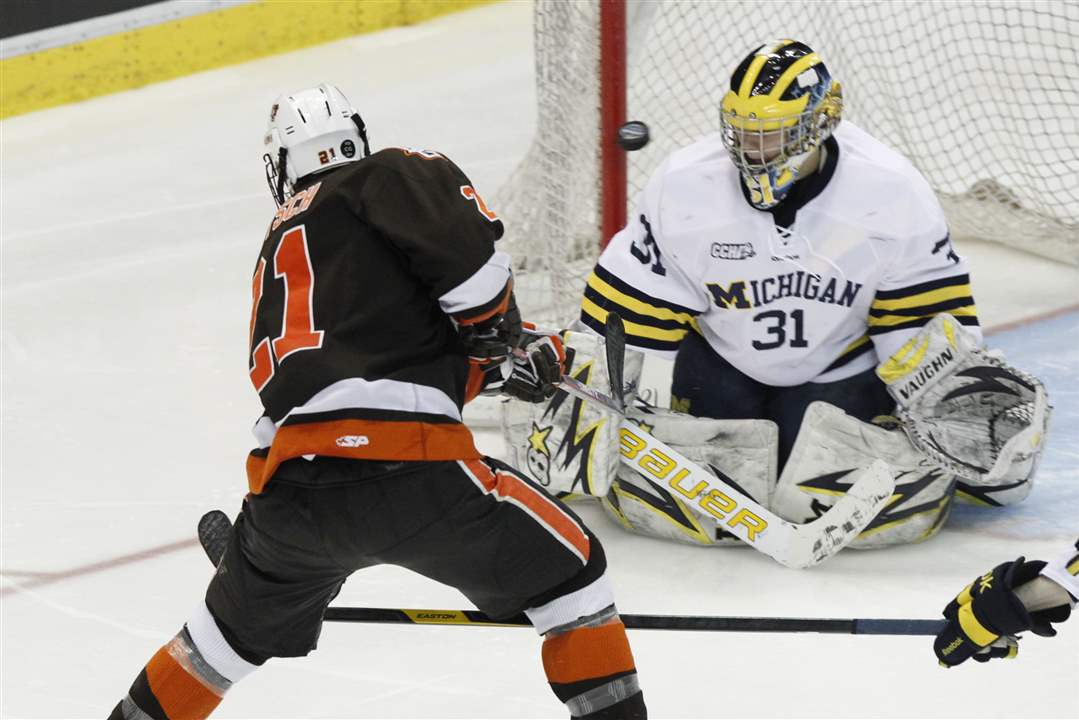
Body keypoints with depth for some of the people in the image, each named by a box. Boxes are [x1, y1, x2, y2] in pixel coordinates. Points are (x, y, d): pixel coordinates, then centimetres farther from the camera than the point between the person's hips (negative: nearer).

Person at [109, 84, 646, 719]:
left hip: (292, 490, 6)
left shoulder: (278, 249, 31)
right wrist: (496, 325, 8)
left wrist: (496, 366, 27)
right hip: (412, 473, -6)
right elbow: (463, 245, -10)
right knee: (570, 570, 15)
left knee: (243, 625, 32)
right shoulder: (390, 176, 10)